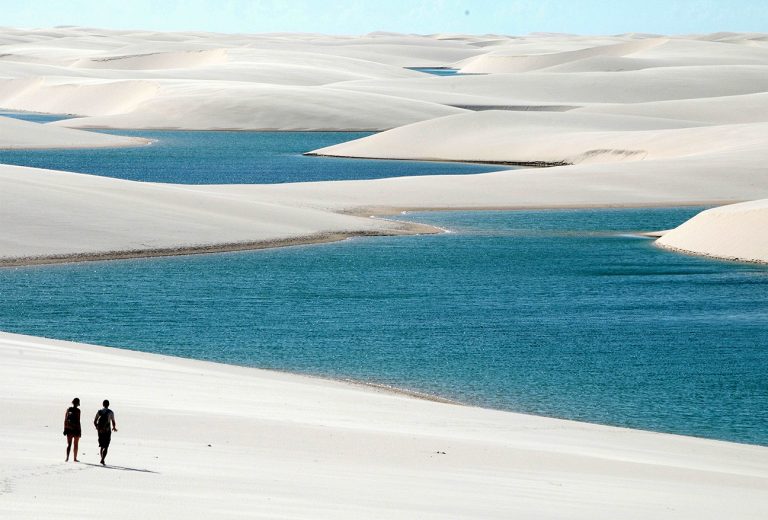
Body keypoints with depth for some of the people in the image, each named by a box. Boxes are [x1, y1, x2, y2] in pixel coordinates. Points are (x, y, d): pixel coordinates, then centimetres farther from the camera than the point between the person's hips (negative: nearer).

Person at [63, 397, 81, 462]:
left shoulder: (68, 409, 2)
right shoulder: (77, 410, -10)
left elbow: (65, 420, 3)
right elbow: (78, 421, -12)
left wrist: (65, 429, 9)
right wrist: (80, 431, -8)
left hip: (69, 428, 3)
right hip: (76, 429, -3)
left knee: (69, 444, 3)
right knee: (76, 444, 11)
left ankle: (67, 457, -16)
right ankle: (75, 458, 16)